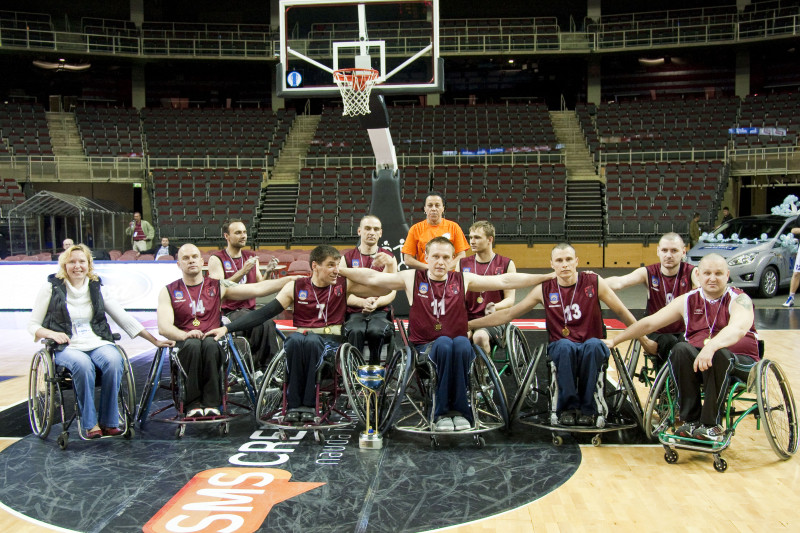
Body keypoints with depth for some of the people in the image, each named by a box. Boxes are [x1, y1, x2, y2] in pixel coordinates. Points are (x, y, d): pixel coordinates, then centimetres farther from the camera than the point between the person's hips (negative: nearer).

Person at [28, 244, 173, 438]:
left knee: (114, 360, -31)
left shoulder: (98, 289, 11)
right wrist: (51, 333, -15)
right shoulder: (51, 288, 4)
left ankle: (109, 422, -21)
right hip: (66, 347, -2)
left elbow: (124, 319, 10)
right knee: (83, 364, -36)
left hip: (98, 343, 2)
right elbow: (32, 325, 7)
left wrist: (155, 340, 4)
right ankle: (90, 424, -22)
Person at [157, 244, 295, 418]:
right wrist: (185, 335, -22)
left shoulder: (217, 287, 15)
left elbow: (257, 289, 9)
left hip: (213, 340, 1)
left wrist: (290, 279, -1)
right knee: (193, 345, -36)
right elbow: (164, 327, -1)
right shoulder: (168, 292, 13)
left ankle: (211, 403, -27)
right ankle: (193, 404, -25)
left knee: (209, 344, -35)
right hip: (185, 343, 0)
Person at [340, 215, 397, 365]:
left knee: (376, 331, -34)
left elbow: (392, 292, 8)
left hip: (380, 312, 0)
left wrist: (376, 303, -14)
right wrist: (363, 302, -16)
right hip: (354, 312, 0)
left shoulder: (388, 257, 15)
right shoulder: (348, 257, 13)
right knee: (356, 331, -34)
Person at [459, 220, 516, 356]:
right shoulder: (462, 264, 14)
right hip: (467, 319, 2)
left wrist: (495, 307, -19)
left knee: (480, 337, -35)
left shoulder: (506, 264, 6)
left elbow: (510, 298, 3)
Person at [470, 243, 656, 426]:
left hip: (592, 350, 0)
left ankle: (587, 408, -20)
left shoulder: (594, 283, 0)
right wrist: (468, 324, 1)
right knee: (565, 345, -35)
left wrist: (644, 340, 11)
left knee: (592, 344, -36)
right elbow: (509, 314, 6)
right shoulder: (544, 290, 2)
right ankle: (568, 407, -19)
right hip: (561, 350, 0)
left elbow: (622, 312, 10)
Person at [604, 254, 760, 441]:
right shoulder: (688, 301, 7)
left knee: (719, 354, -36)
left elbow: (738, 328, -28)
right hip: (698, 359, 3)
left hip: (740, 362, -3)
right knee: (681, 349, -28)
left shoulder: (739, 300, -5)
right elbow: (650, 323, 9)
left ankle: (711, 425, -26)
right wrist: (615, 341, 6)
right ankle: (690, 421, -23)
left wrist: (711, 347, -47)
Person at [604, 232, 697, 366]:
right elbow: (619, 283, -21)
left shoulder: (691, 273, -4)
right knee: (669, 342, -31)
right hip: (656, 334, 0)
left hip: (685, 332, 0)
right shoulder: (648, 273, -4)